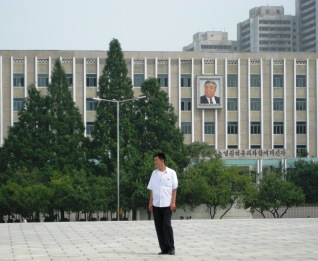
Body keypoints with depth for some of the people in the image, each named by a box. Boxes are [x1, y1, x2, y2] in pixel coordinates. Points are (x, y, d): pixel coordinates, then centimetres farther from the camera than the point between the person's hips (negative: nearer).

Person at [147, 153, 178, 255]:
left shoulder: (171, 173, -1)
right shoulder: (154, 173, 10)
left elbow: (174, 189, -1)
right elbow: (151, 189, 13)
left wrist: (173, 202, -8)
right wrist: (150, 202, 6)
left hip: (167, 204, -4)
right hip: (156, 205, 4)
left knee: (167, 225, -9)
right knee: (159, 227, 3)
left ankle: (171, 248, 1)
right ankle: (164, 248, 9)